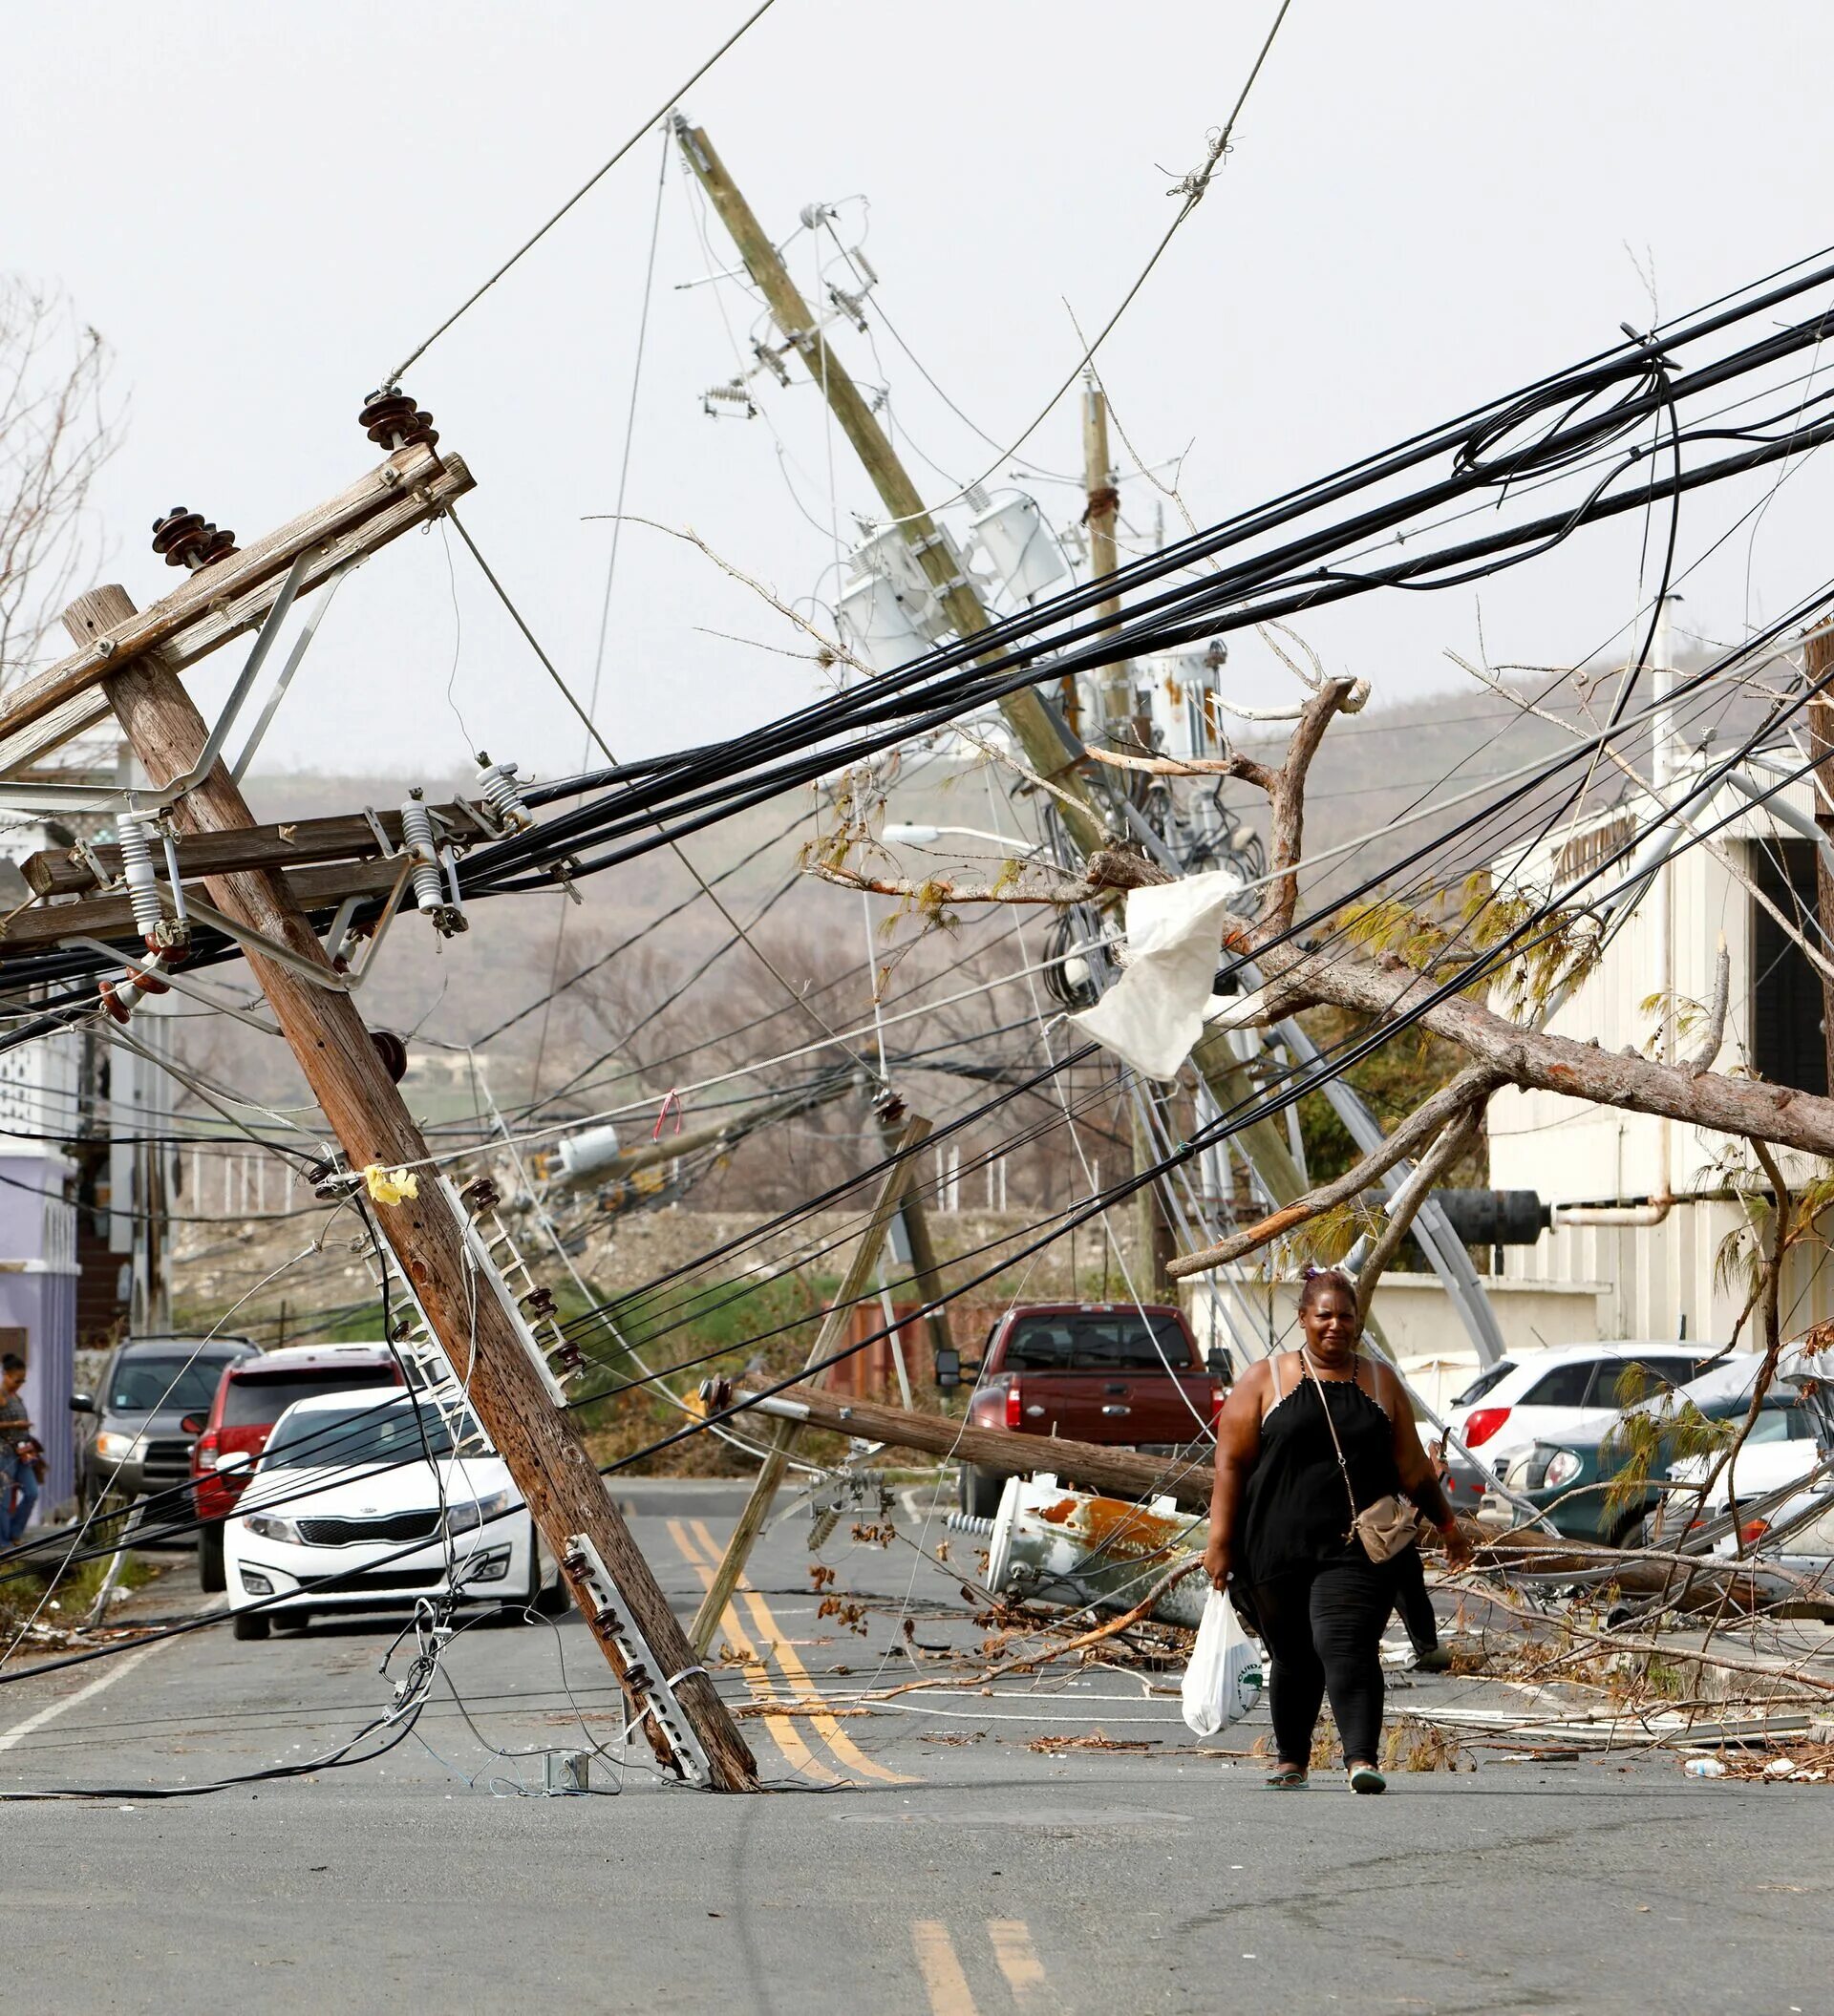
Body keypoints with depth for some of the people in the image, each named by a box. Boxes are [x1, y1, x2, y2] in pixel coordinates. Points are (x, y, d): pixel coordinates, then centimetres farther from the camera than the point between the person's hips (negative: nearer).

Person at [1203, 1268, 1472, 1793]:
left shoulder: (1380, 1384, 12)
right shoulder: (1266, 1380, 6)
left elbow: (1412, 1467, 18)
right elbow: (1230, 1464, 3)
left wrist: (1447, 1525, 18)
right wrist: (1220, 1541, -3)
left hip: (1358, 1548, 0)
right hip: (1280, 1548, 0)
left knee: (1346, 1647, -17)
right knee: (1293, 1657, 8)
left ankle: (1361, 1758, -24)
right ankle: (1290, 1758, 27)